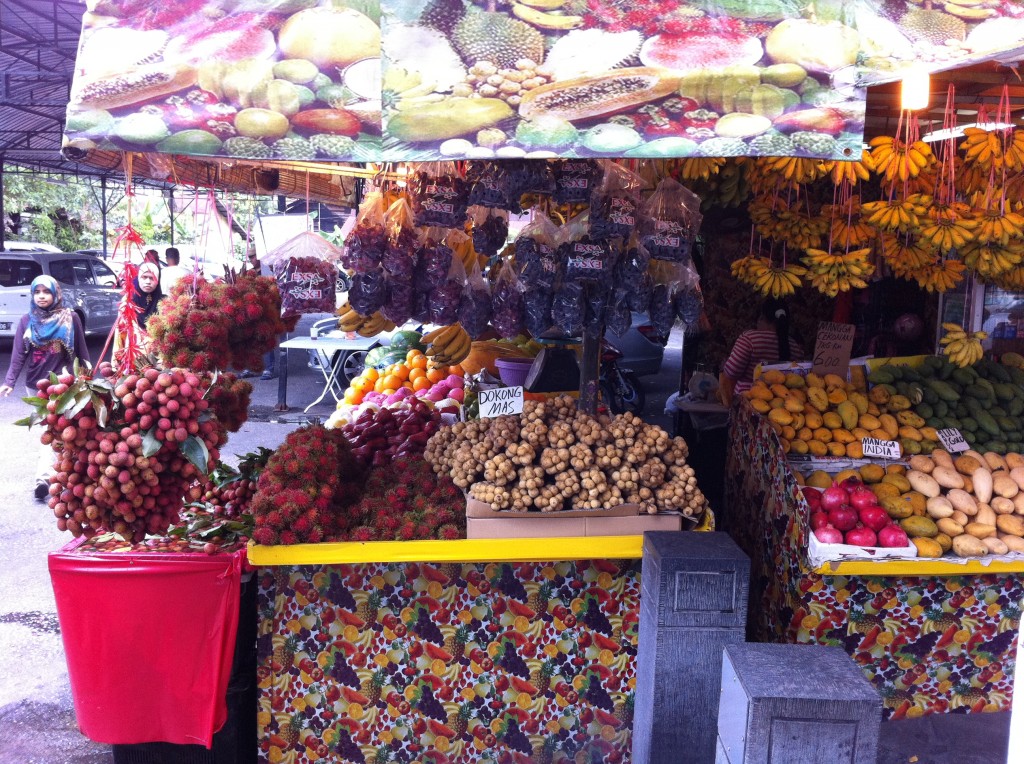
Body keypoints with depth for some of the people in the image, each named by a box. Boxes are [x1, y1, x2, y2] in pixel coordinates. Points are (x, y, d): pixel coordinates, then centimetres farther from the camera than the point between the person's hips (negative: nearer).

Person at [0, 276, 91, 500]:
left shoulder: (70, 318, -4)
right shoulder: (27, 320, 1)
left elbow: (81, 350, 1)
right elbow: (18, 354, -3)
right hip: (35, 383, 2)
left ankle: (43, 476, -5)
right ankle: (55, 465, 17)